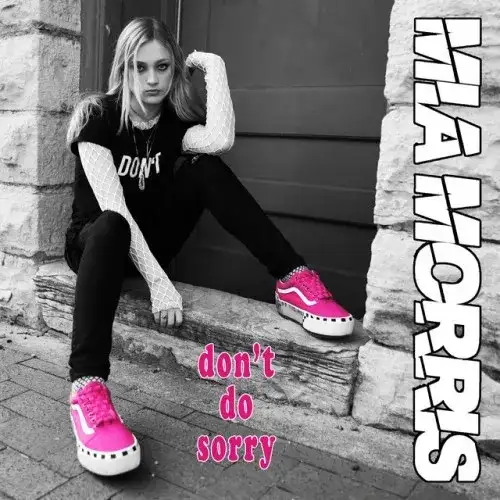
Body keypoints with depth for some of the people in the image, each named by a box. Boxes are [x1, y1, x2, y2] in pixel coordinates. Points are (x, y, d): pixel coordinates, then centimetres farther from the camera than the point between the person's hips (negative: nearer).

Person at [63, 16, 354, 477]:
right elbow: (113, 207, -26)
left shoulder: (175, 123, -2)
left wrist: (215, 66, -18)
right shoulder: (99, 116, -13)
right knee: (111, 228, -40)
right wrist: (158, 282, -34)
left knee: (205, 168, -19)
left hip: (148, 241, 4)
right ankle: (87, 388, -55)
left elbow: (221, 140, -28)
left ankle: (293, 281, -29)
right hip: (95, 241, -3)